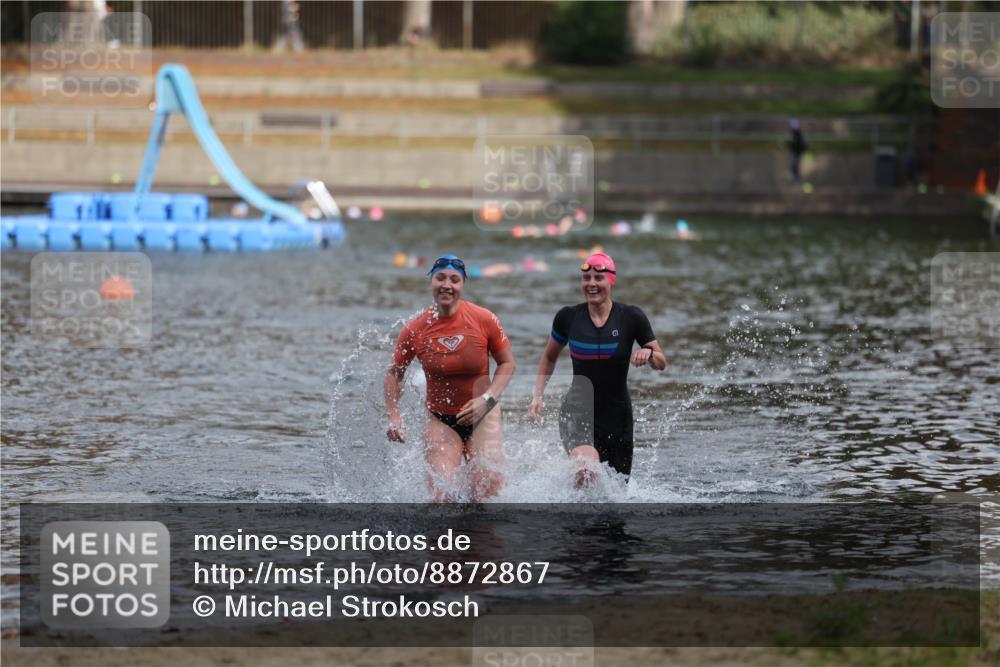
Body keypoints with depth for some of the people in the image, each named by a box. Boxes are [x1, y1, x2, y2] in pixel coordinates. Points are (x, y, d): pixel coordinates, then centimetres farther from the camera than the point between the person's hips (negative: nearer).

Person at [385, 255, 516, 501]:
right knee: (442, 491, -13)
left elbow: (508, 364, 1)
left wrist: (487, 399, -14)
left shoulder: (484, 320, -11)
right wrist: (394, 418, -6)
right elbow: (394, 373, 6)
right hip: (440, 420, 0)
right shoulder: (415, 330, -8)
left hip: (481, 416, 0)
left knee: (488, 487, -11)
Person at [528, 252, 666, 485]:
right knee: (586, 469, -32)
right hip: (577, 412, -2)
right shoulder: (568, 317, -2)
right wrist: (537, 396, 6)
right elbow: (549, 357, 16)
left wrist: (648, 353, -20)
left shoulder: (631, 317, -4)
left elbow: (661, 363, 2)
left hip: (616, 415, 2)